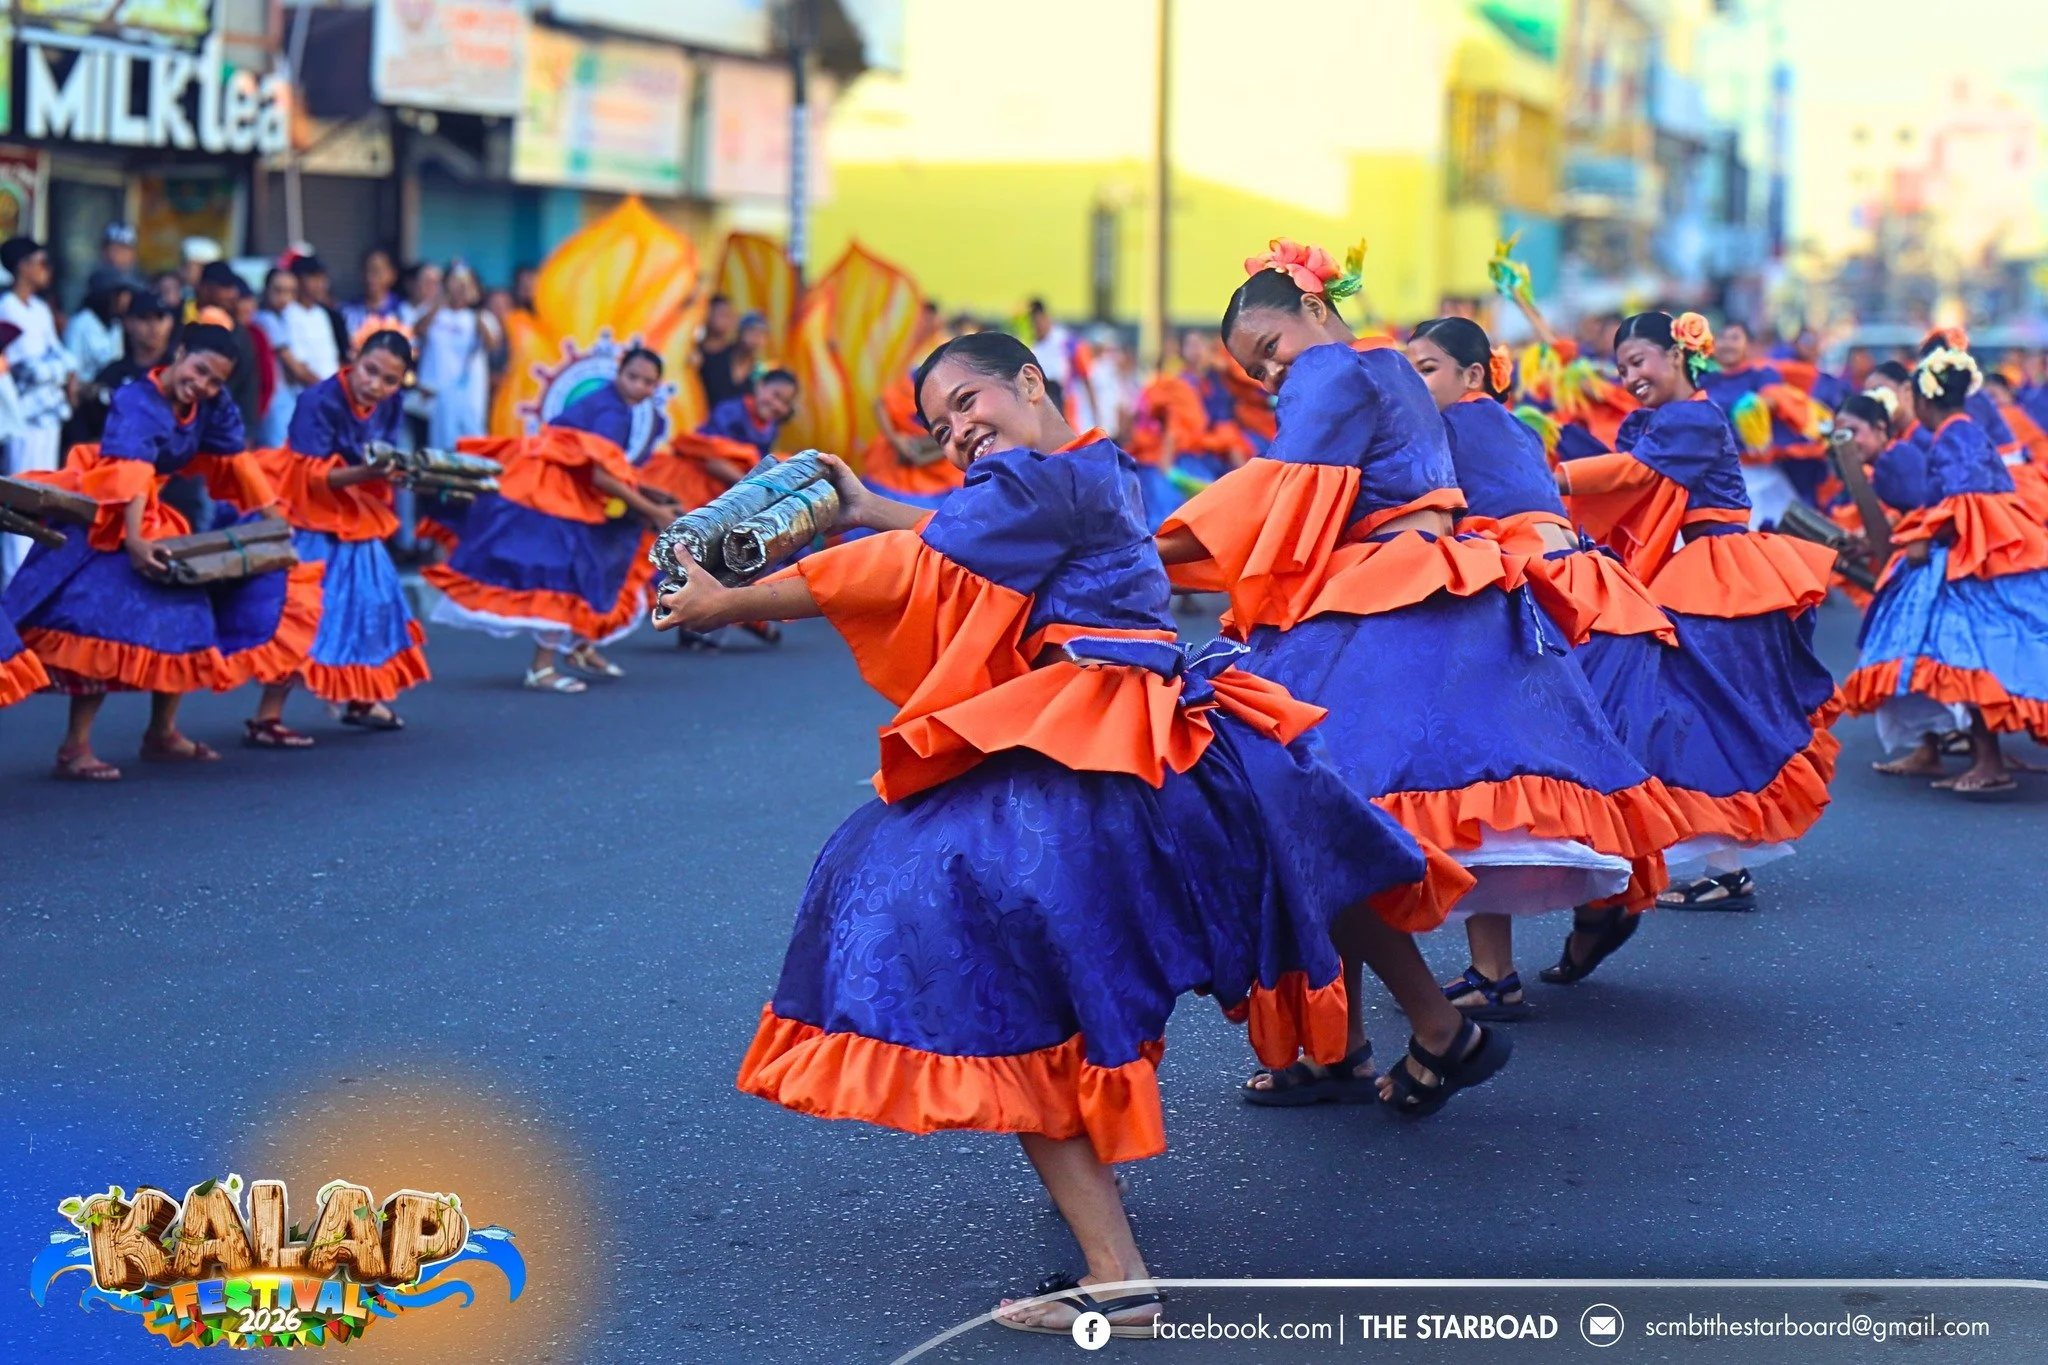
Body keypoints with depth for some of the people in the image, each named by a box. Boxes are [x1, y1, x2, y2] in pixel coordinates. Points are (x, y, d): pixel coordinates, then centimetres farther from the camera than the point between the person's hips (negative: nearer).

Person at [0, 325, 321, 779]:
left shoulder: (212, 406, -2)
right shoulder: (137, 403, -24)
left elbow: (235, 462, 6)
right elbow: (131, 473, -37)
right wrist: (134, 542, -50)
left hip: (155, 522, 8)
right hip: (104, 524, -8)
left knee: (184, 621, 7)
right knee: (110, 625, -20)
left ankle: (162, 734, 21)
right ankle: (74, 746, -17)